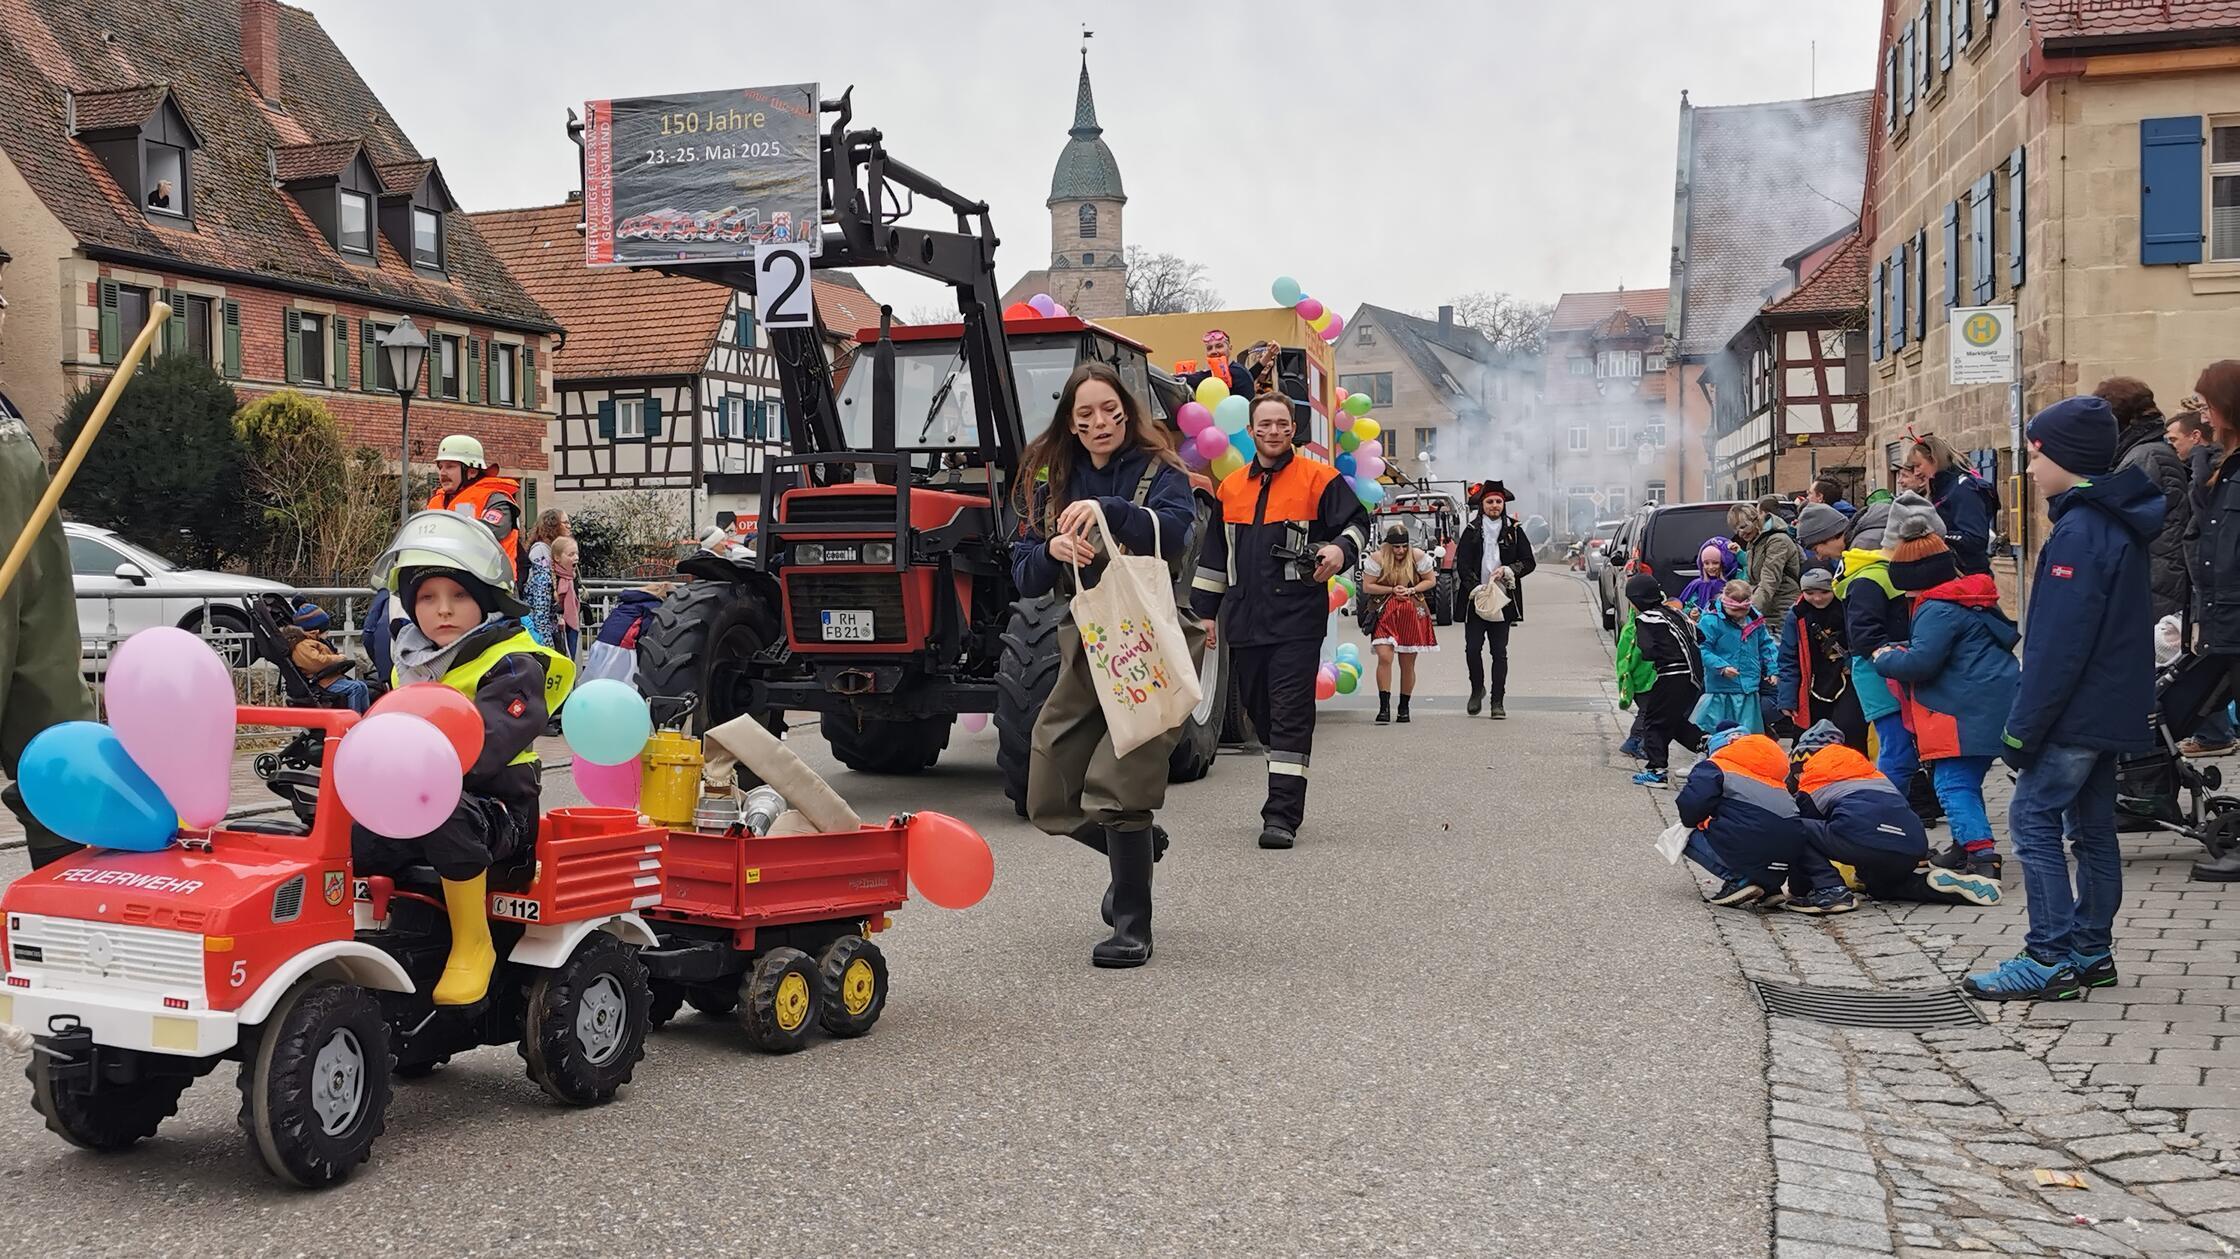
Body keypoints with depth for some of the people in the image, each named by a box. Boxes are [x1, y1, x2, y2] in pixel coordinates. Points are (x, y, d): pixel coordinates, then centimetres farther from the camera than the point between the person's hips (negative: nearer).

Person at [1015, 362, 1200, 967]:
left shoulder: (1158, 472, -1)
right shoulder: (1053, 482, 11)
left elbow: (1174, 533, -22)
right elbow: (1025, 577, 5)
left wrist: (1107, 509, -36)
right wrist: (1053, 549, -17)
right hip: (1084, 645, 6)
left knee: (1115, 790, -17)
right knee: (1050, 802, 9)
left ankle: (1133, 927, -3)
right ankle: (1134, 853, 37)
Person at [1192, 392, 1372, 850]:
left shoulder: (1320, 479, 1)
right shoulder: (1230, 487, 15)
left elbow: (1357, 522, 5)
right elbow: (1214, 555, 21)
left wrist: (1341, 548, -17)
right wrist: (1202, 611, 19)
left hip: (1297, 621, -5)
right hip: (1244, 623, 5)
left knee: (1291, 715, -9)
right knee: (1259, 712, 10)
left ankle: (1282, 815, -11)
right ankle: (1286, 790, 28)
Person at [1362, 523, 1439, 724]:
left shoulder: (1418, 557, -1)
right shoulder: (1377, 558, -4)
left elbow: (1431, 580, 8)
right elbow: (1367, 586, -2)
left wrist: (1411, 590, -8)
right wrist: (1392, 590, -13)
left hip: (1412, 613, 1)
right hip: (1385, 614, -1)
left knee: (1408, 664, 6)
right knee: (1384, 657, -18)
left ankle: (1404, 707, 20)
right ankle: (1384, 707, -14)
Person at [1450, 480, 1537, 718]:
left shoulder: (1513, 531, 7)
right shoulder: (1471, 531, 4)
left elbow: (1529, 562, 8)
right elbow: (1462, 564, -2)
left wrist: (1508, 570, -10)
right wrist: (1475, 589, -15)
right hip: (1475, 600, 0)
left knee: (1499, 652, 1)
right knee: (1472, 648, -4)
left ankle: (1497, 701, 5)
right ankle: (1477, 689, 21)